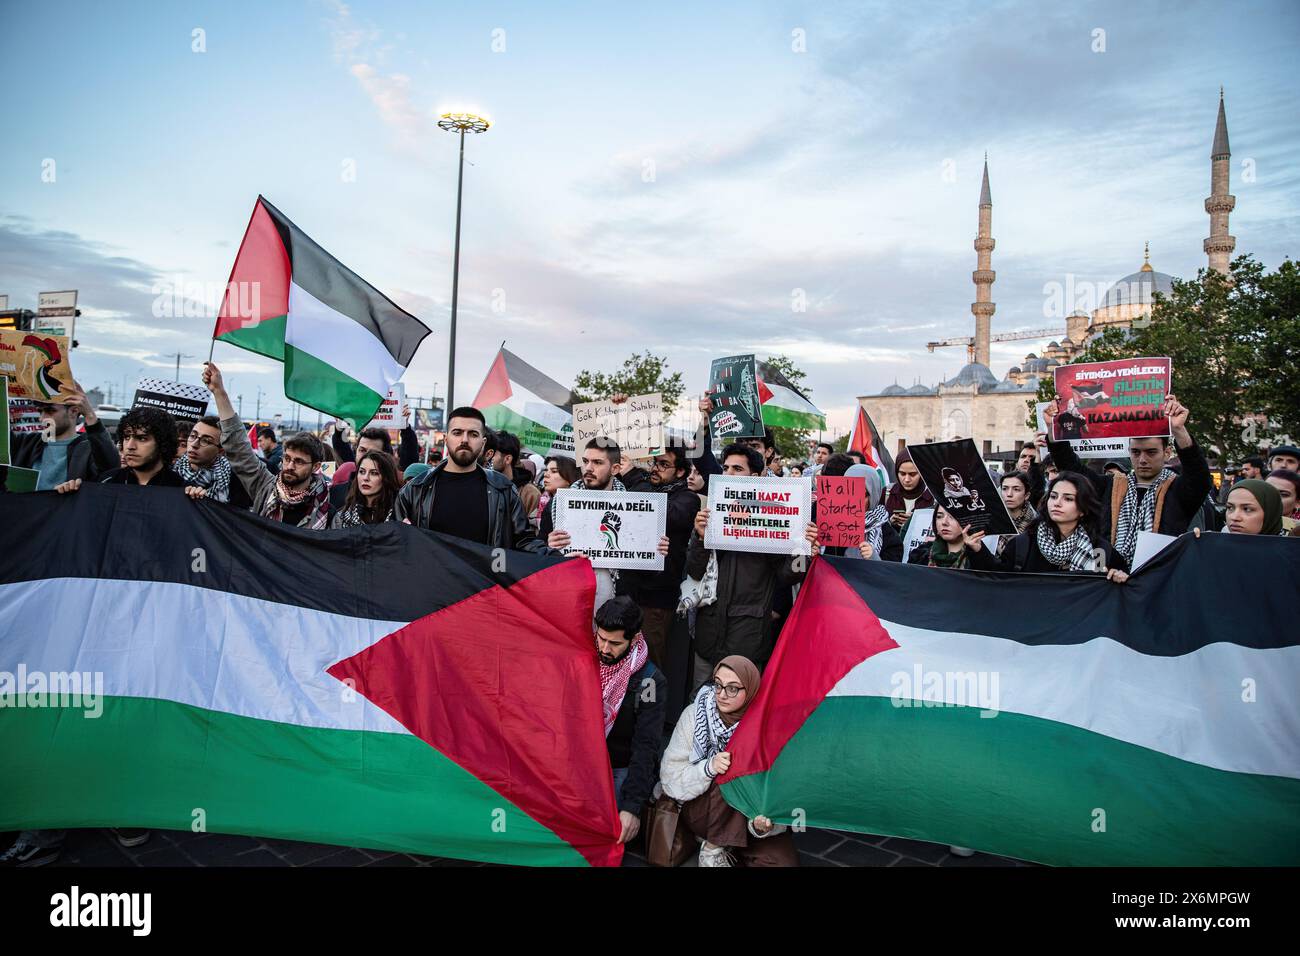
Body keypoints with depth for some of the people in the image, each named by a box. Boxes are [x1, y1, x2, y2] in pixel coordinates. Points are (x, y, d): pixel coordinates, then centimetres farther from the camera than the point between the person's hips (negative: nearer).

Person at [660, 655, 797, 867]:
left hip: (750, 815, 1)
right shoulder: (694, 714, -11)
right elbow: (671, 778, -11)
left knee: (784, 860, -23)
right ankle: (712, 848, -13)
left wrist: (765, 822, -35)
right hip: (701, 809, -1)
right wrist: (708, 768, -30)